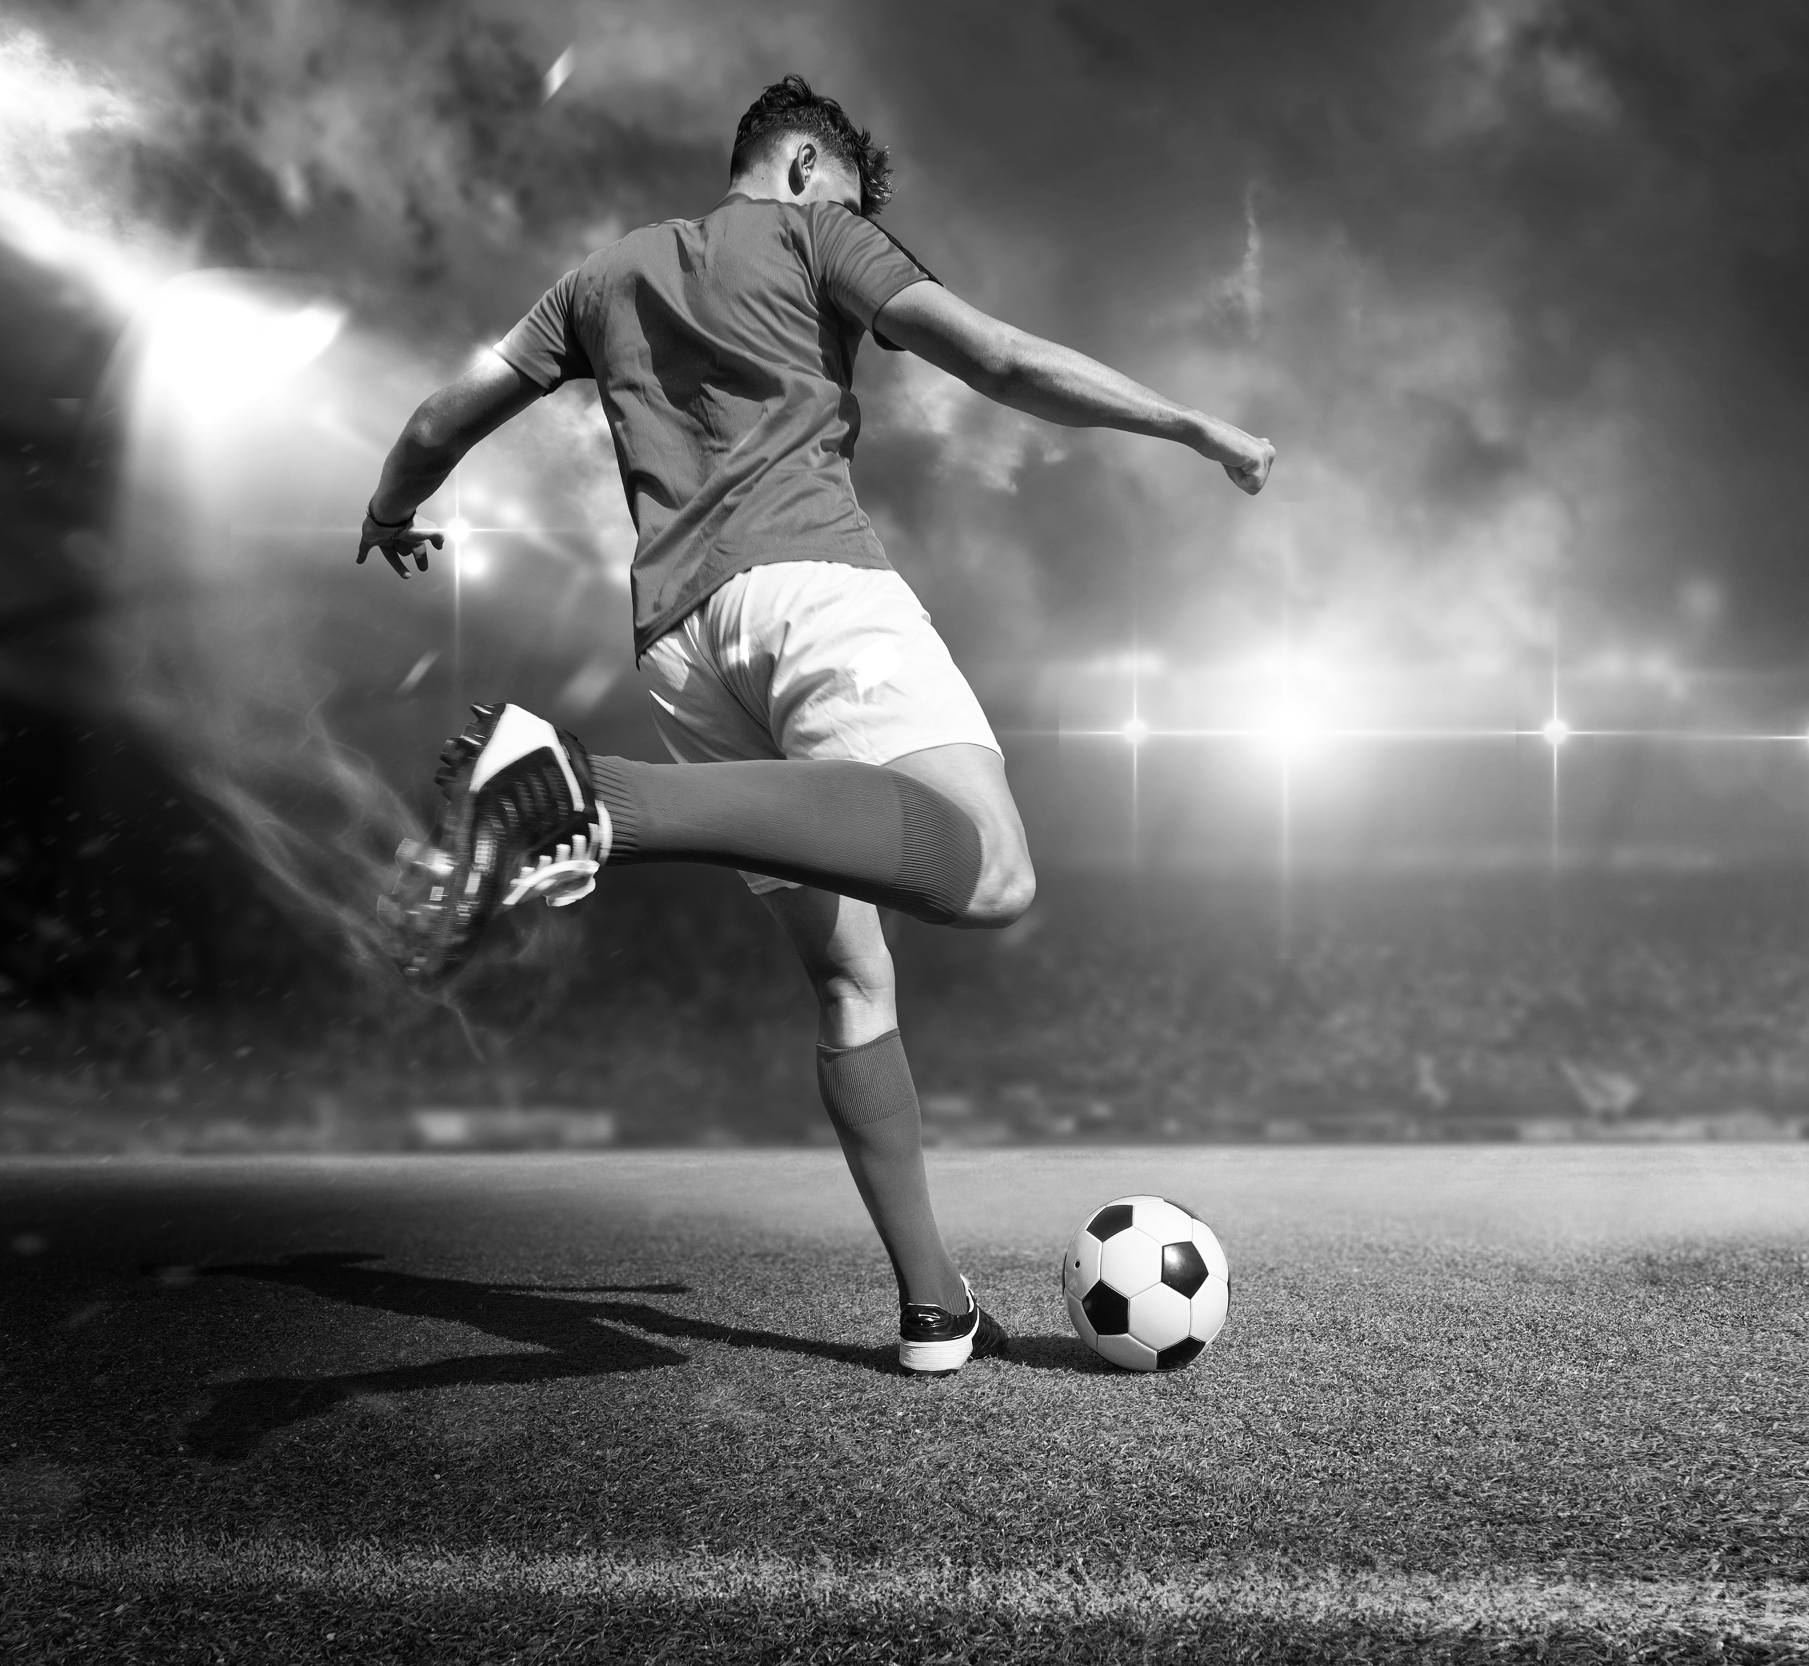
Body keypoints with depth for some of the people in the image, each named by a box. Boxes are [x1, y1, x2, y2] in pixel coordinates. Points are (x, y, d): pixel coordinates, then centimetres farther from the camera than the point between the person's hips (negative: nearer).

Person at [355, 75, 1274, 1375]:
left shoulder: (607, 277, 30)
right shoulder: (815, 233, 16)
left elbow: (440, 423, 32)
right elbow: (1004, 363, 2)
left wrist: (392, 518, 52)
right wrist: (1198, 426, 9)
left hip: (677, 626, 7)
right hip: (810, 574, -7)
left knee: (850, 975, 13)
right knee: (989, 873, -31)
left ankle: (934, 1306, 9)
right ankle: (599, 800, -44)